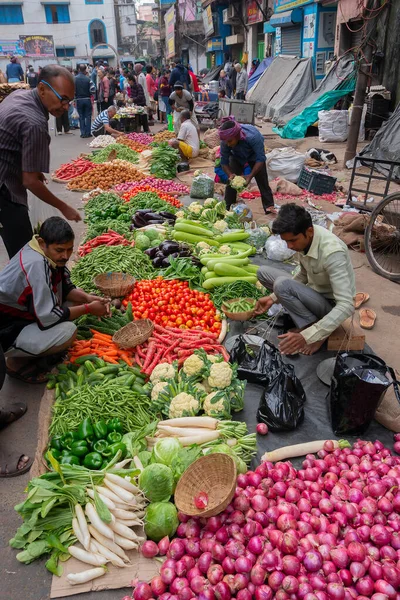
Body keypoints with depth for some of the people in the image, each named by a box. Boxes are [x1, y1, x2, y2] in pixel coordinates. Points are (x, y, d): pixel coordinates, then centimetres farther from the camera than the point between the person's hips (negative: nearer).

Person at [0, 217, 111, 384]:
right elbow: (48, 317, -31)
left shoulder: (50, 253, -7)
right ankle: (16, 362, -2)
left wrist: (87, 298, -13)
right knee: (67, 332, -27)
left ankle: (36, 350, 10)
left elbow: (66, 288, 6)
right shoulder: (36, 265, -33)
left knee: (76, 298, 7)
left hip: (24, 313, 9)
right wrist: (88, 308, -20)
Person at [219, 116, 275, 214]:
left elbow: (260, 159, -36)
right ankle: (227, 208, 3)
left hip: (254, 155, -2)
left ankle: (269, 206, 4)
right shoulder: (225, 142, -35)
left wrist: (250, 176, -45)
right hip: (237, 156, 2)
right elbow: (224, 161, -22)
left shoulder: (253, 137, -44)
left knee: (262, 179, -4)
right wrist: (230, 174, -40)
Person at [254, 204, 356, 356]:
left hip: (331, 304, -8)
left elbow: (346, 306, -36)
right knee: (263, 272, 2)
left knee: (282, 284, -30)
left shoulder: (332, 252, -33)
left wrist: (306, 336, -41)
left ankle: (314, 332, -12)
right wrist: (273, 298, 0)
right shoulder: (304, 237, -9)